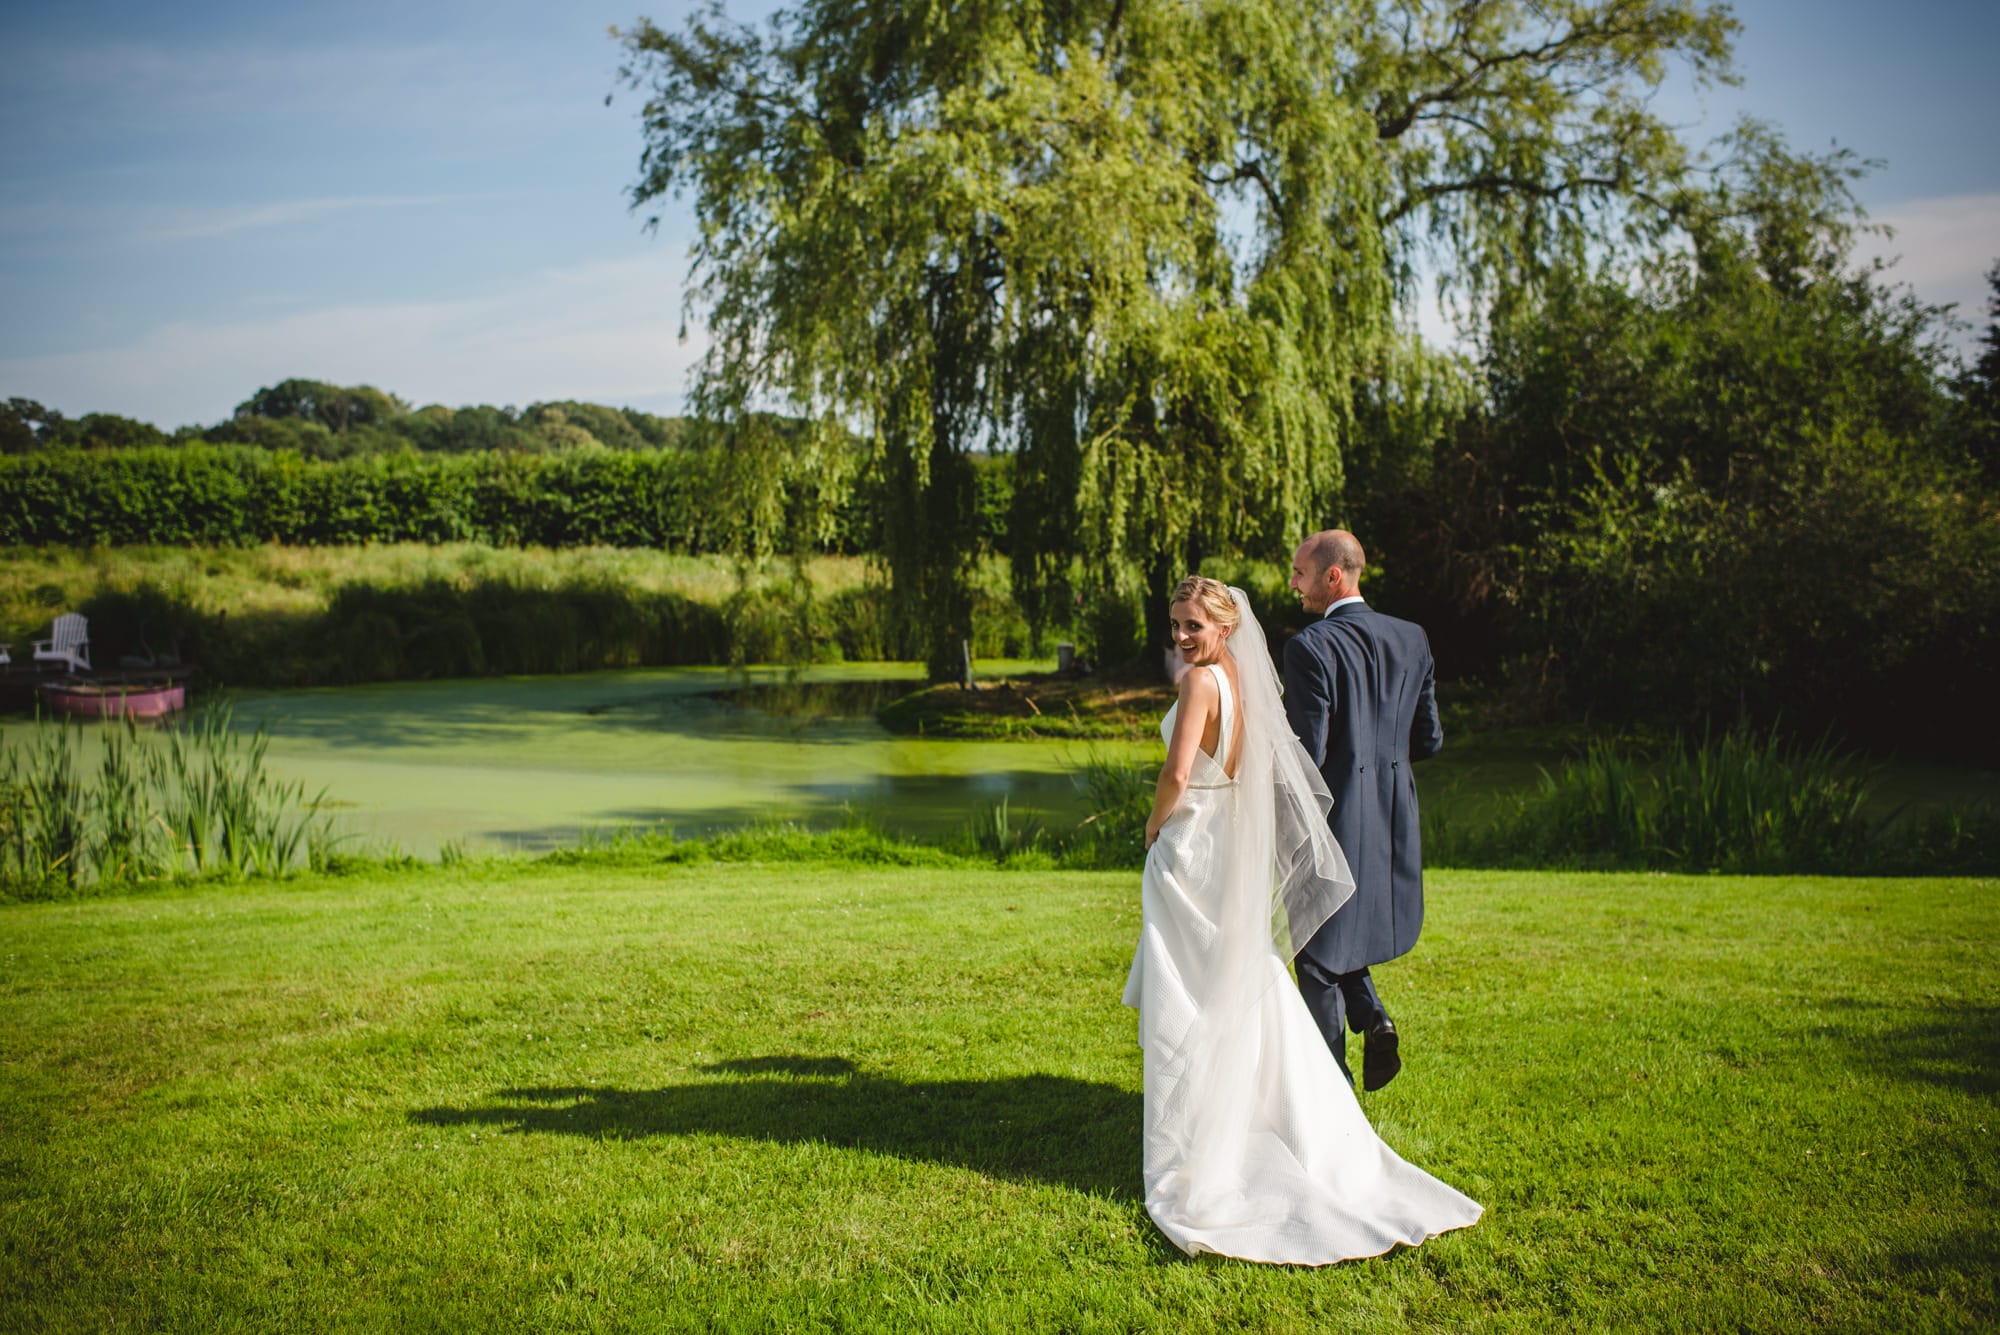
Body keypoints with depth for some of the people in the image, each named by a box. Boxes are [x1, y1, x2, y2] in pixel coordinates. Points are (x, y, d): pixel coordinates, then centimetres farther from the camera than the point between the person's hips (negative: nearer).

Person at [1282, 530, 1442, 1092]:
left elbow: (1307, 752, -19)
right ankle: (1373, 1018, 5)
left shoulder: (1310, 647, -17)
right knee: (1344, 932, 26)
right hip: (1391, 814, 6)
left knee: (1319, 946, 8)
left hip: (1330, 814, -6)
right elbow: (1429, 739, 6)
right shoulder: (1411, 639, 3)